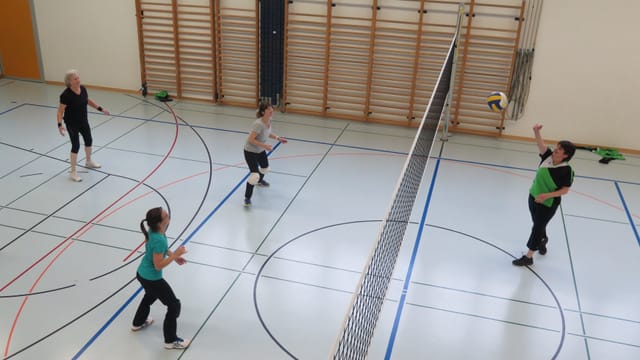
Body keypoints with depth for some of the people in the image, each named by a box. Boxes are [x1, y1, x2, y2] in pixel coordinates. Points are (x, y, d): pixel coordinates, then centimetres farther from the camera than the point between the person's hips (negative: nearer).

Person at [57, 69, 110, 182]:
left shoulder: (82, 89, -6)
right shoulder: (66, 95, -26)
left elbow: (88, 100, 13)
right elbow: (60, 111, -22)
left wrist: (100, 109, 16)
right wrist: (60, 124, -33)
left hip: (83, 121, 7)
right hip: (72, 124, -7)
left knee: (89, 140, 22)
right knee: (75, 146, -3)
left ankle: (88, 162, 49)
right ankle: (73, 172, 9)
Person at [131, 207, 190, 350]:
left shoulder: (153, 231, -8)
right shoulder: (159, 240, -35)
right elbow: (158, 265, -27)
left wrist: (173, 255, 4)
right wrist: (175, 254, -23)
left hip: (142, 273, 9)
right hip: (152, 279, -9)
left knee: (151, 295, 38)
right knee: (174, 305, 6)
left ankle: (138, 322, 60)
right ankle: (171, 340, 19)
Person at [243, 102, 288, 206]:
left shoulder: (268, 120, -7)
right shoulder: (258, 124, -34)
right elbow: (251, 139, -32)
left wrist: (278, 138, 3)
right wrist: (264, 145, -35)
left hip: (261, 150, 9)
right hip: (250, 151, -9)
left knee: (265, 167, 29)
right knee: (255, 175, -17)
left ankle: (259, 181, 64)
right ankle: (247, 198, 0)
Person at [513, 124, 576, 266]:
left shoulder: (566, 170, -23)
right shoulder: (548, 157, -9)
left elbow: (565, 190, -17)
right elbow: (541, 144, -19)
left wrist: (547, 196, -26)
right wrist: (536, 131, -38)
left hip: (548, 204, -6)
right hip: (533, 197, 6)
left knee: (537, 227, 4)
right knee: (538, 224, 25)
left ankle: (528, 257, 18)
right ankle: (543, 240, 56)